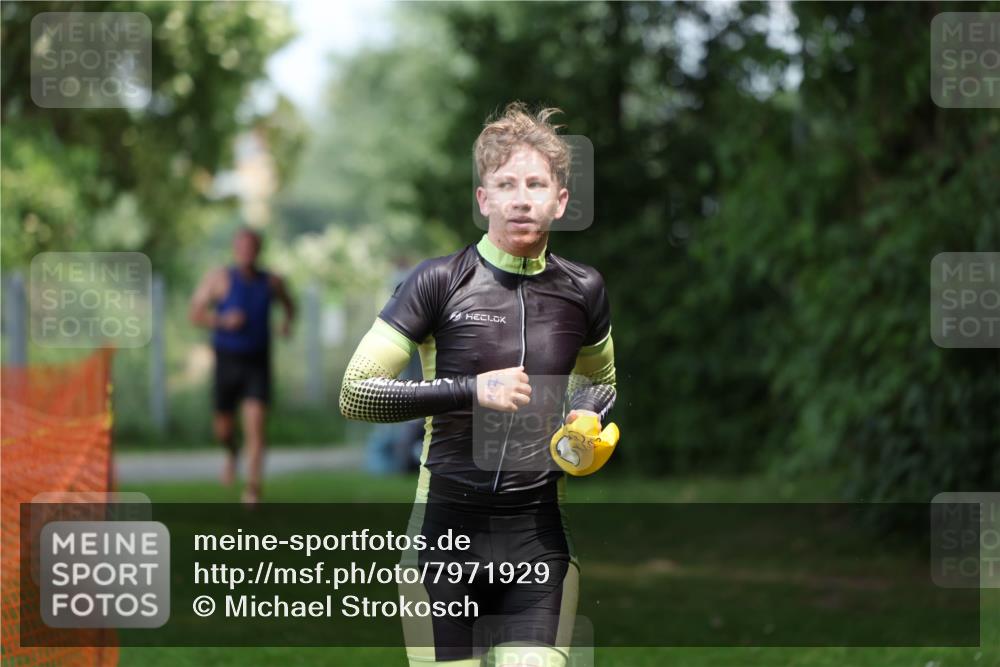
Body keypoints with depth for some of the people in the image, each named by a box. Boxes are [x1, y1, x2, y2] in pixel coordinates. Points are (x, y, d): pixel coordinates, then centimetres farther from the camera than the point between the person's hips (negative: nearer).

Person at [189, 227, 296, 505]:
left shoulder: (271, 282, 0)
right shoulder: (219, 278, -7)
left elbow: (288, 303, 21)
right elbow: (196, 313, -6)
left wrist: (288, 322, 0)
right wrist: (223, 320, -23)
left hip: (257, 363, 0)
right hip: (227, 360, 0)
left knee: (256, 424, -15)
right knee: (223, 426, 10)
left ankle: (253, 487, -13)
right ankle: (232, 452, 47)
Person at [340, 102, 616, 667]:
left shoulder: (583, 291, 6)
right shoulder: (441, 282, -5)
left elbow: (602, 380, 27)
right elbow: (355, 394, -8)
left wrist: (588, 416, 4)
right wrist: (472, 391, -16)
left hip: (539, 536, 2)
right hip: (447, 530, -2)